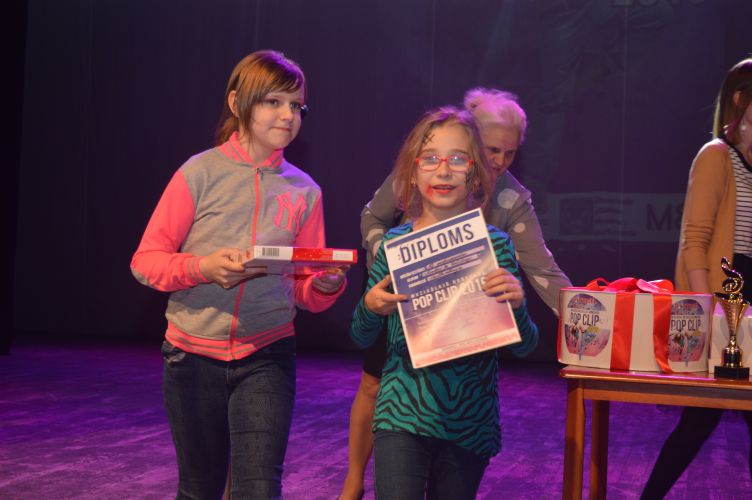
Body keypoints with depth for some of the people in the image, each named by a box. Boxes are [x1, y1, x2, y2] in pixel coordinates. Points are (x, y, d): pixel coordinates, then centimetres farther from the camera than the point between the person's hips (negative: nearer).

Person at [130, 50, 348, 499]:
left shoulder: (305, 191, 2)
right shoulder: (202, 172, -5)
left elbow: (307, 294, 6)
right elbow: (146, 261, -5)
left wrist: (328, 283, -16)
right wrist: (204, 267, -23)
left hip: (267, 359, 1)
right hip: (194, 355, 0)